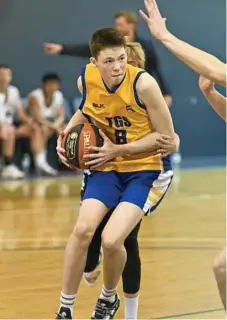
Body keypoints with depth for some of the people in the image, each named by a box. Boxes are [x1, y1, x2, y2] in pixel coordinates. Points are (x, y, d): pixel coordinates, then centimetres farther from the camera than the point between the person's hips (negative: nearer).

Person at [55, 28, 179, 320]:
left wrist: (117, 150, -18)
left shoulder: (143, 84, -23)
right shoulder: (86, 79, -8)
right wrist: (67, 133, 0)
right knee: (83, 229, -17)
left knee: (111, 240, -19)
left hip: (147, 168, -4)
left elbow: (168, 139, -16)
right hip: (108, 166, 4)